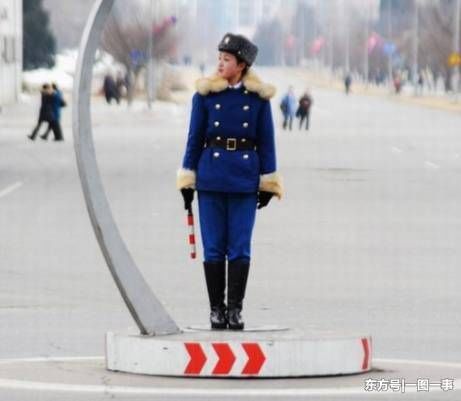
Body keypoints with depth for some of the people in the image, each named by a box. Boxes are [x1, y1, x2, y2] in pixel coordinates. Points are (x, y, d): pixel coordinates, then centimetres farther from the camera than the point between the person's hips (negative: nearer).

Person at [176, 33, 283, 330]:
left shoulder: (258, 96, 2)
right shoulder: (206, 94, 3)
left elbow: (266, 141, 6)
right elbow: (195, 138, 6)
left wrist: (268, 183, 3)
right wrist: (187, 181, 4)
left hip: (245, 182, 0)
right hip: (210, 180, 1)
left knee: (240, 249, -1)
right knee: (214, 248, 3)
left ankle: (235, 309, 7)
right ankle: (216, 309, 10)